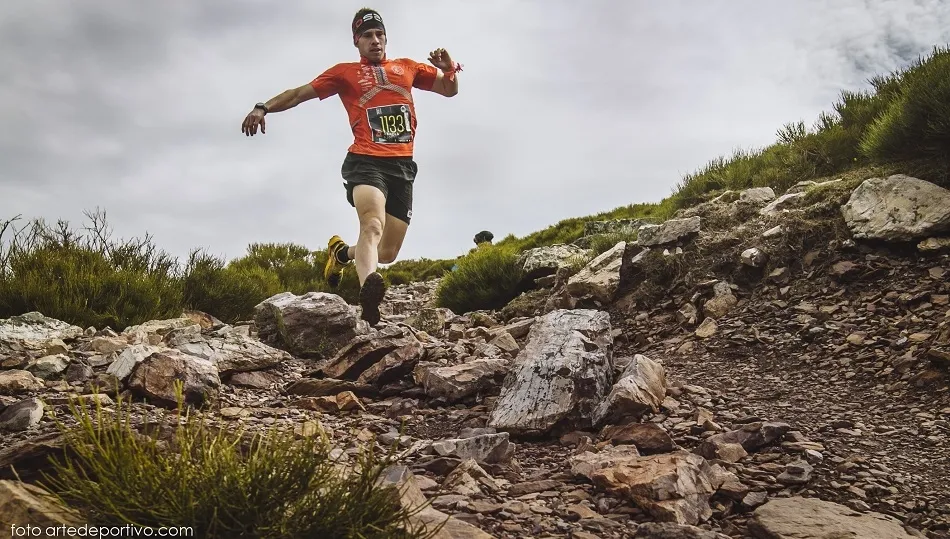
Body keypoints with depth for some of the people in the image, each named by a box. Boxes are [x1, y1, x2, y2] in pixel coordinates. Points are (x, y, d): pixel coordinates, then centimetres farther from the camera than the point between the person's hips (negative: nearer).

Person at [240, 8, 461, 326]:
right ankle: (368, 290, -55)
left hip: (402, 167, 4)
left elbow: (450, 90, 25)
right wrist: (264, 107, -4)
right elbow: (300, 93, 12)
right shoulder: (345, 72, 15)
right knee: (373, 226, -33)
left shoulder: (407, 67, 22)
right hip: (365, 162, -4)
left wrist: (449, 69, 2)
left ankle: (341, 252, 33)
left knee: (388, 252, 4)